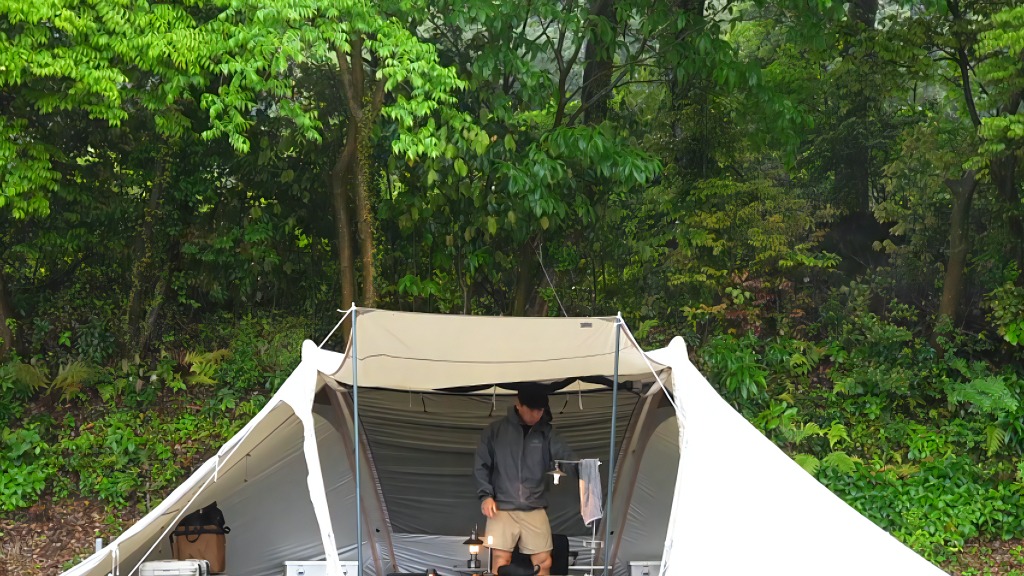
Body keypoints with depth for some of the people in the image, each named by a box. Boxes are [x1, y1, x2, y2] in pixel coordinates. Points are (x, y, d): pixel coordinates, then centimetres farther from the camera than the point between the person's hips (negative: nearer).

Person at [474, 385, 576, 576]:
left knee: (543, 561, 0)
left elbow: (567, 458, -5)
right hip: (502, 508, -2)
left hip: (535, 510, 2)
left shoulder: (547, 433, 7)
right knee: (501, 559, -7)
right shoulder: (494, 431, 3)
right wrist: (485, 495, -7)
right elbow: (481, 466, 6)